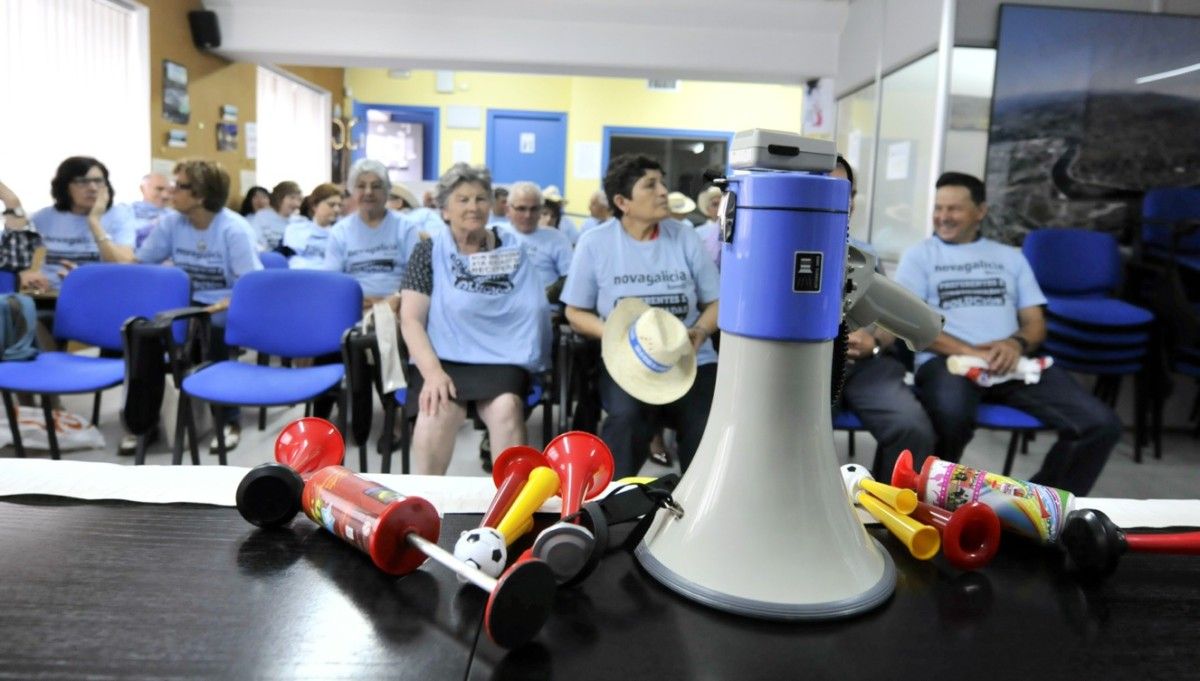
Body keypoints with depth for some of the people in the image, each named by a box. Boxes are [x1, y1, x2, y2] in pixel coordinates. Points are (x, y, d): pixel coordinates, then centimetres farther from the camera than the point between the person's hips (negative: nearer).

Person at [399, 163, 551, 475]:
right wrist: (432, 372, -18)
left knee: (506, 408, -32)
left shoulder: (512, 248, 11)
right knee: (436, 413, -32)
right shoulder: (429, 252, 5)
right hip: (445, 358, -1)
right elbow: (411, 320, -3)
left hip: (501, 360, 1)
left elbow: (534, 307, 13)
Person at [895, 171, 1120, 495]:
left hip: (1012, 362, 4)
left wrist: (1016, 343, -8)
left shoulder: (1010, 257, 24)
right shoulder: (919, 255, 12)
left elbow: (1036, 322, 18)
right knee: (953, 417, -40)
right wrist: (969, 351, -16)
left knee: (1101, 424, -16)